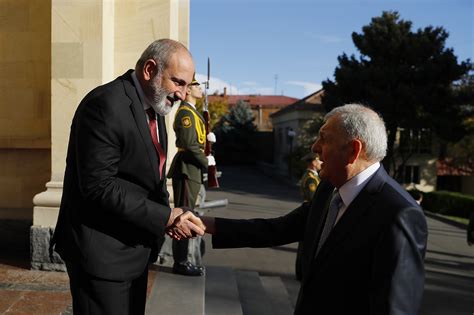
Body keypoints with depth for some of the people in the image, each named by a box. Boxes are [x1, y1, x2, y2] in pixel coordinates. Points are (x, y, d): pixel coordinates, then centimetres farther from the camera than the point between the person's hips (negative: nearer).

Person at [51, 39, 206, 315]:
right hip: (101, 250, -9)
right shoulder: (106, 105, -20)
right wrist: (165, 217, -23)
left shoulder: (153, 106, 9)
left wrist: (167, 212, -3)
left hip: (134, 247, 9)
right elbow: (99, 186, -24)